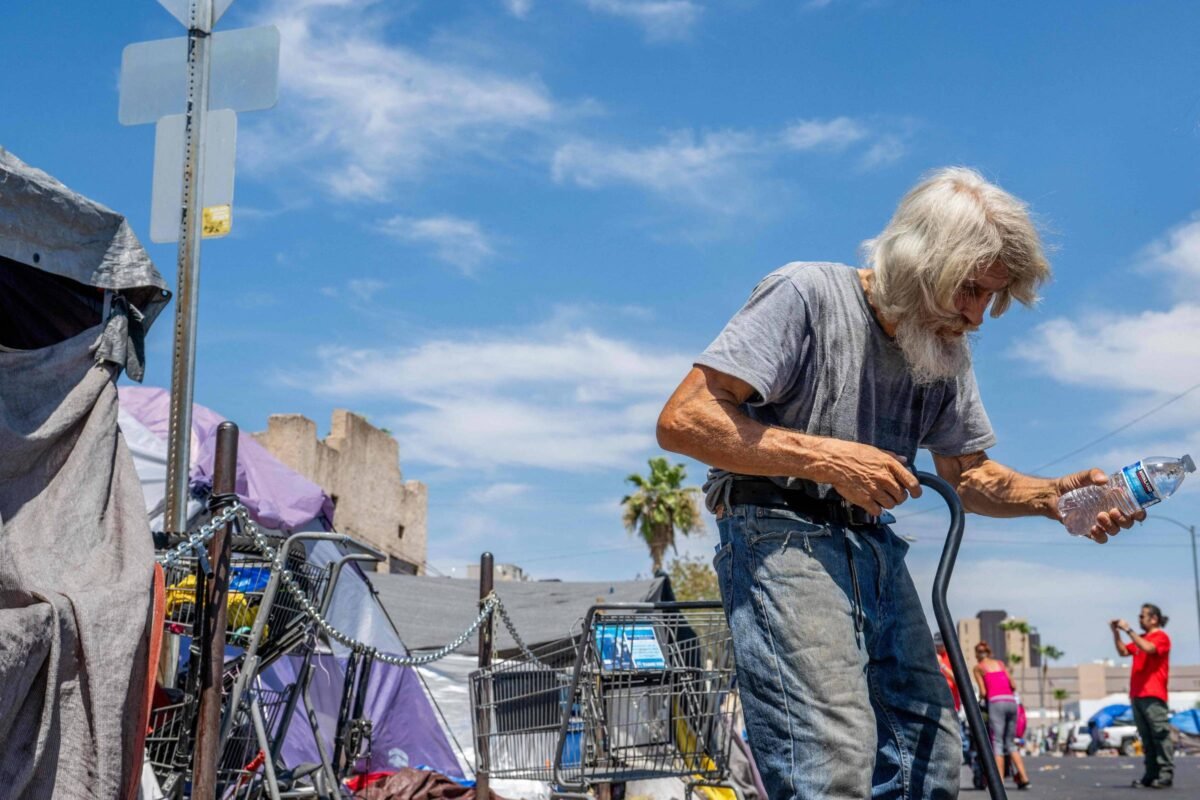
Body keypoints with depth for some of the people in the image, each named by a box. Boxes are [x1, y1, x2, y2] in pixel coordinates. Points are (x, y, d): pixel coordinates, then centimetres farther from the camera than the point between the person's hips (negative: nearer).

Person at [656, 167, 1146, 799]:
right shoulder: (806, 295, -11)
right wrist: (828, 458, -20)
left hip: (875, 548, 8)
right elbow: (682, 420, -17)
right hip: (780, 533, -8)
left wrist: (1053, 496, 0)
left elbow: (968, 475, 21)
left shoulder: (947, 352, 13)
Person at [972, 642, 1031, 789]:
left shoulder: (977, 667, 9)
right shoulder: (1000, 663, 22)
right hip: (1011, 702, 5)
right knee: (1010, 743, 12)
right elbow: (1012, 685, 13)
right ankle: (1024, 777, 3)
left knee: (997, 742, -5)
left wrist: (980, 700, 22)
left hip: (996, 702, -5)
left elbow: (983, 691, 2)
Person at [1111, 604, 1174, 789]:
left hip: (1153, 696, -8)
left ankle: (1166, 775, -10)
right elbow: (1123, 651, 16)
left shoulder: (1161, 637, -3)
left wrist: (1128, 630, -18)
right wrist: (1116, 633, 4)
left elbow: (1148, 648, -21)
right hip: (1137, 695, 8)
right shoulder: (1140, 638, 21)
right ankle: (1151, 775, 7)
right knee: (1146, 737, 6)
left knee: (1160, 734, -9)